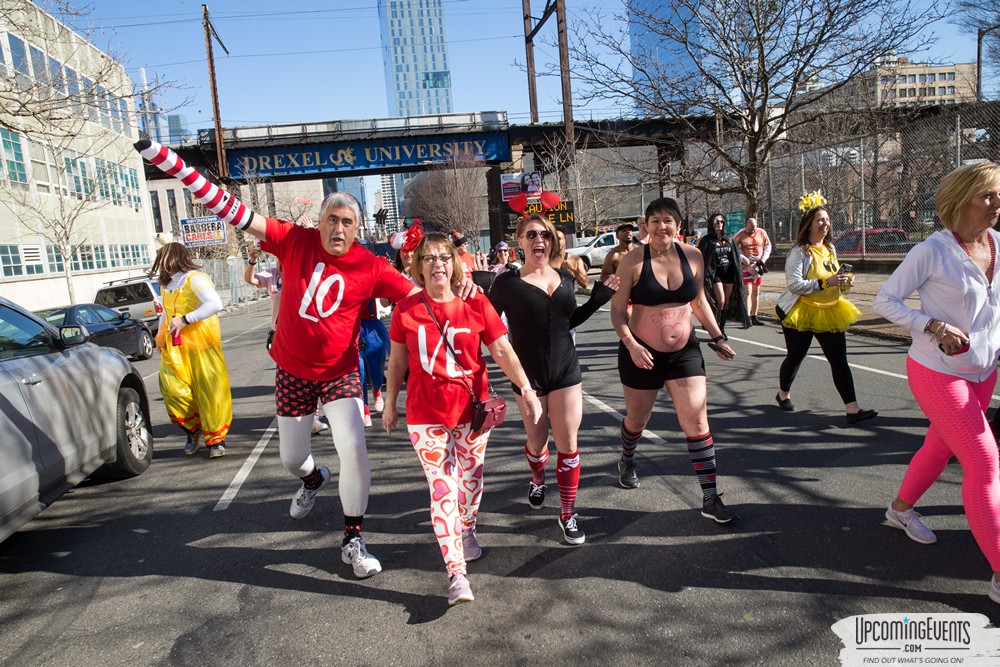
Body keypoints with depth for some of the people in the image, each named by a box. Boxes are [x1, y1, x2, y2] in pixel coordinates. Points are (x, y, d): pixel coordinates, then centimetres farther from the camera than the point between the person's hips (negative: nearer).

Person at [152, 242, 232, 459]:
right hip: (175, 348, 7)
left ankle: (216, 439, 6)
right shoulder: (166, 285, 17)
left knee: (209, 391, -5)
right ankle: (193, 429, 14)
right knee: (173, 388, -7)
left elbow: (215, 304, -23)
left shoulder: (194, 279, -9)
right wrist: (161, 337, 21)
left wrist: (185, 320, -24)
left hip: (200, 343, -7)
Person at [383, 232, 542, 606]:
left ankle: (467, 532, 45)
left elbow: (502, 351, -6)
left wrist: (527, 389, -16)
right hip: (426, 413, -1)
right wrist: (390, 404, 12)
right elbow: (398, 361, 6)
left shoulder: (476, 304, -5)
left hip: (473, 407, 1)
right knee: (442, 488, -3)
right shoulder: (406, 309, -4)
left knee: (471, 478, 17)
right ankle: (457, 574, 1)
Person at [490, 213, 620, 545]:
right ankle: (538, 481, 48)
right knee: (537, 442, 13)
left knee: (568, 444, 1)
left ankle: (568, 514, 16)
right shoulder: (508, 283, -8)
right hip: (528, 375, -2)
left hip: (566, 371, 2)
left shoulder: (564, 279, 5)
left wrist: (601, 295, 11)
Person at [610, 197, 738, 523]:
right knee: (637, 419, 15)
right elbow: (618, 311, -11)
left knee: (697, 420, -4)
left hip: (684, 352, 2)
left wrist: (718, 337, 12)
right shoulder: (633, 261, -12)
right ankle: (627, 460, 49)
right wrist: (631, 344, -25)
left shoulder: (692, 256, -1)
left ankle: (710, 499, 5)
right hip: (641, 354, -2)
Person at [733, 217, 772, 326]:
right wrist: (741, 257, -16)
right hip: (746, 265, -4)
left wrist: (763, 259, -1)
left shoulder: (762, 233, 3)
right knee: (748, 291, -12)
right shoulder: (740, 235, -7)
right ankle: (747, 318, -14)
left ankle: (754, 317, 17)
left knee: (756, 292, 9)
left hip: (758, 265, 4)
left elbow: (768, 245, 12)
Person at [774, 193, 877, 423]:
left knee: (839, 359, -2)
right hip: (801, 312, -6)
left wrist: (844, 280, 1)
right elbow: (794, 284, -23)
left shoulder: (830, 248, 10)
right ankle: (783, 394, 35)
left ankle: (852, 409, -4)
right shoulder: (799, 251, -13)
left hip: (829, 311, 6)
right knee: (795, 356, 9)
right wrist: (826, 283, -28)